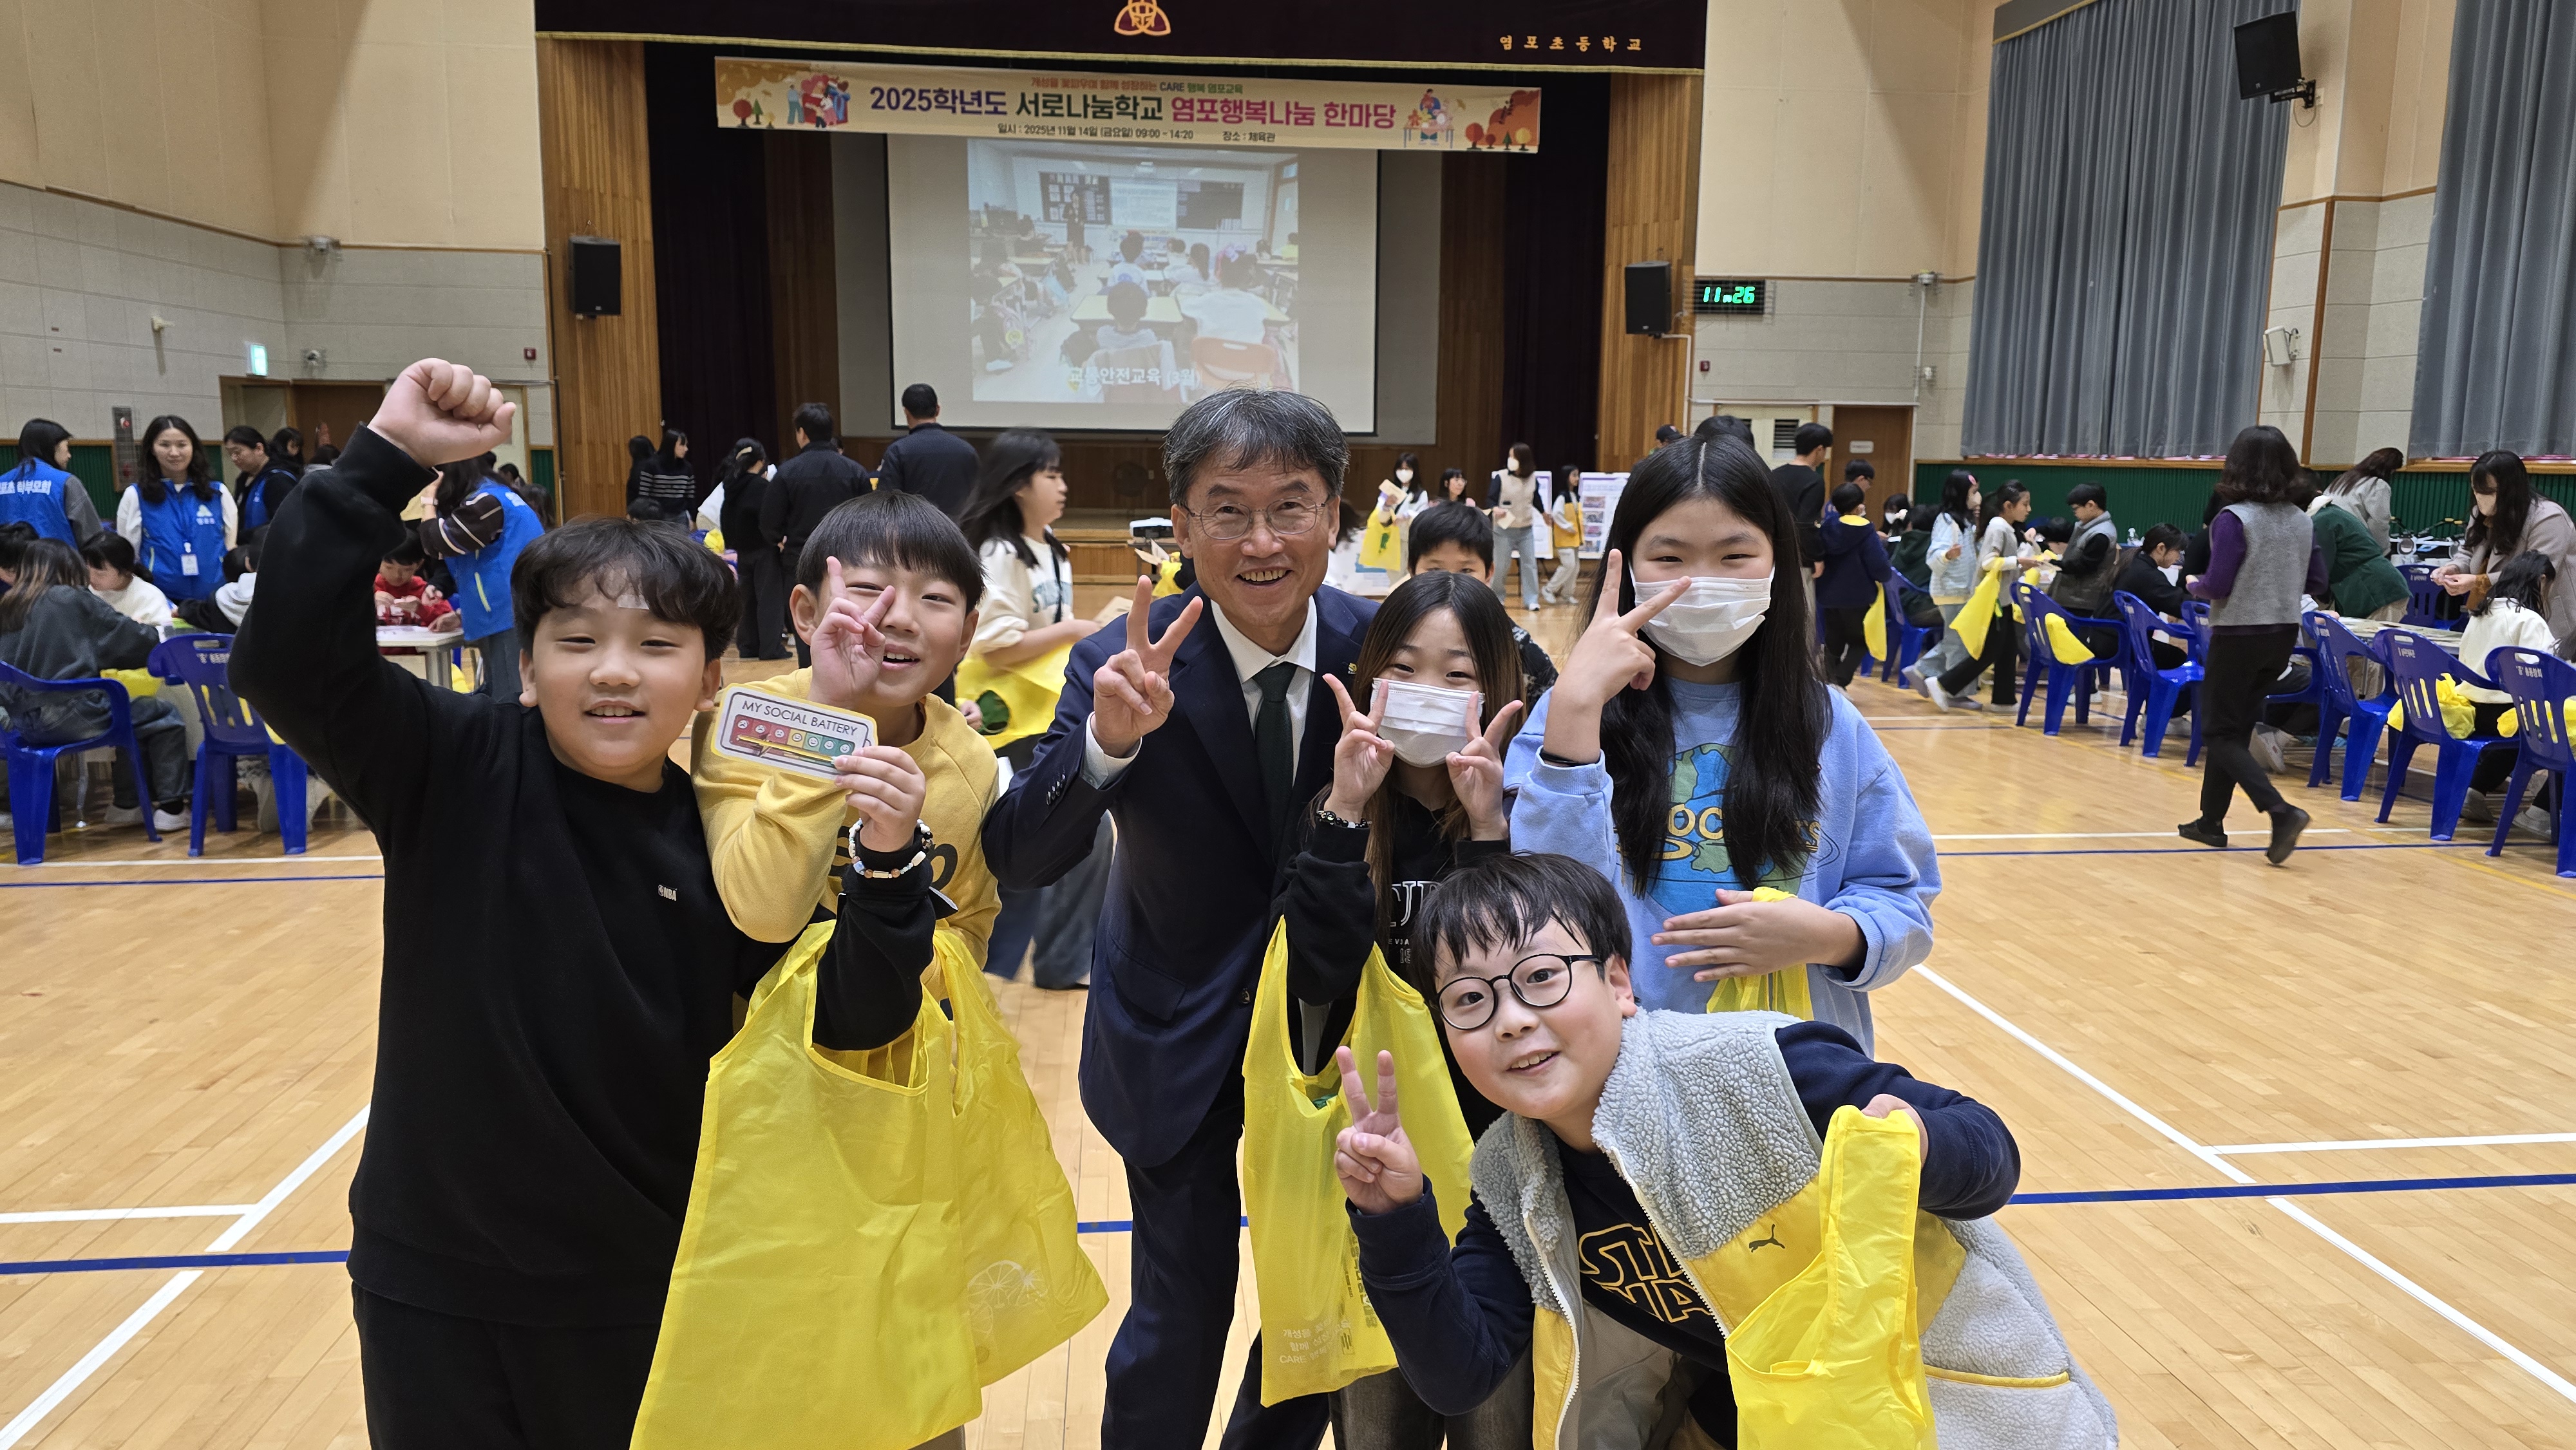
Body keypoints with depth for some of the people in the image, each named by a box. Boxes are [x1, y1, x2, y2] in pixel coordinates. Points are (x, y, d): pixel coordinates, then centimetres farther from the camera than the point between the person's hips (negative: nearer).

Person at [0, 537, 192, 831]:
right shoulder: (73, 599, -5)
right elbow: (136, 639, 1)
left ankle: (127, 805, 30)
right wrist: (156, 634, 22)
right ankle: (171, 808, 7)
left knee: (134, 716, 27)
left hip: (24, 722, 7)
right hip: (69, 715, -7)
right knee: (164, 717, 10)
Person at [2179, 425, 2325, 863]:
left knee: (2220, 733, 2)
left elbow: (2218, 585, -18)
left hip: (2238, 635, -7)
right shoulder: (2303, 521, 3)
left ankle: (2281, 811, -15)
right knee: (2236, 729, 17)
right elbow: (2317, 583, 8)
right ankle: (2211, 820, 23)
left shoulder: (2234, 518, -17)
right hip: (2283, 635, 7)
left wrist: (2193, 585, 2)